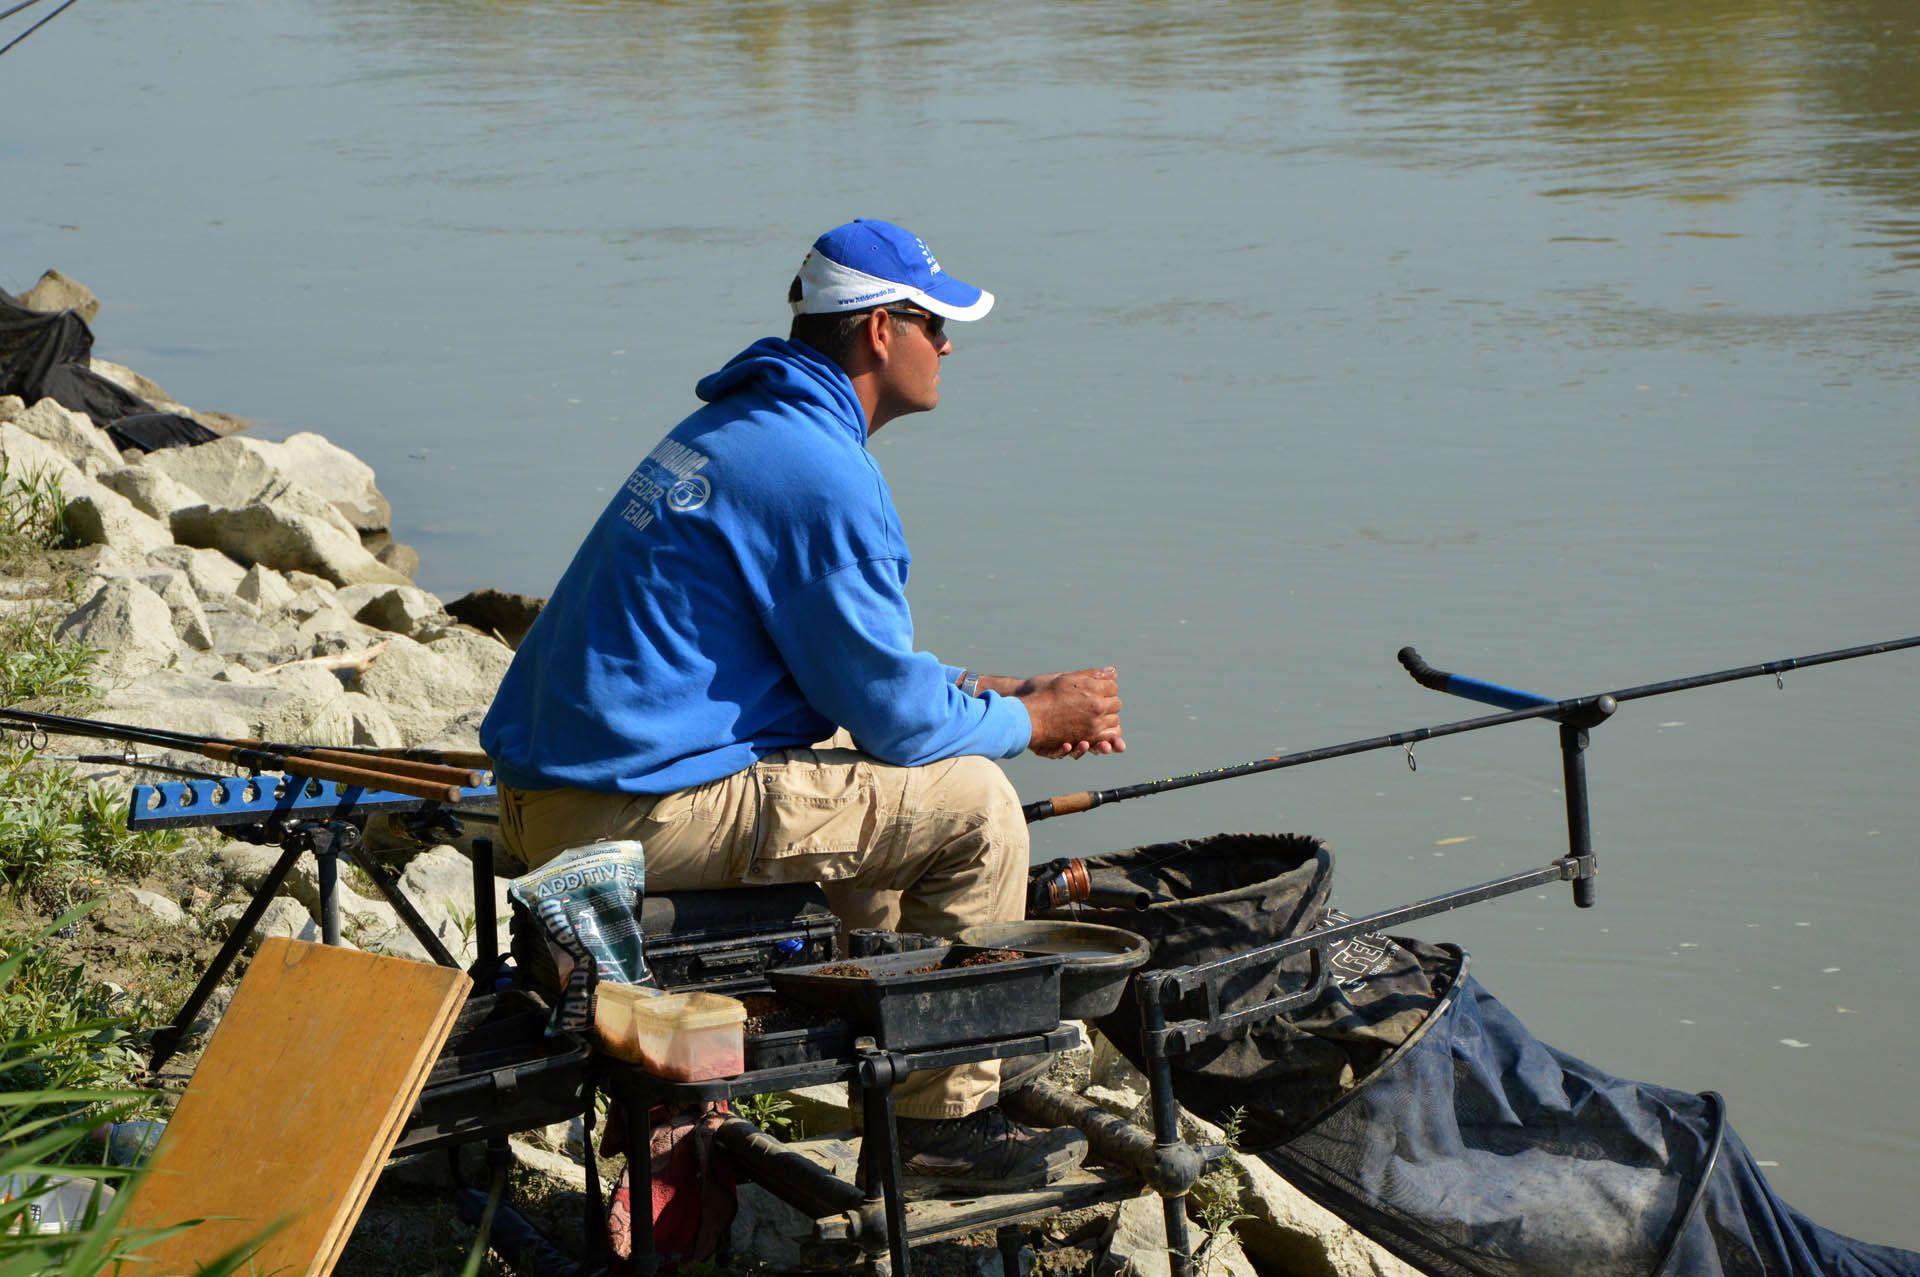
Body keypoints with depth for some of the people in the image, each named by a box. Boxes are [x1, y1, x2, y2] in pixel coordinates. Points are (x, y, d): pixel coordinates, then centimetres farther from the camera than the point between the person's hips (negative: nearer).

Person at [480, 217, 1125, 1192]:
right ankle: (944, 1121, 5)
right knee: (973, 808, -5)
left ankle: (903, 1081, 30)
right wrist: (1033, 719, 5)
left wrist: (988, 693, 19)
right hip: (643, 814, -10)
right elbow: (894, 714, -11)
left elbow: (854, 664, 27)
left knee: (871, 778, 27)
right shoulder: (823, 472, -15)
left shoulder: (728, 430, 17)